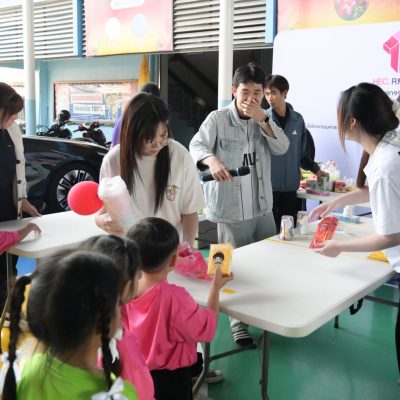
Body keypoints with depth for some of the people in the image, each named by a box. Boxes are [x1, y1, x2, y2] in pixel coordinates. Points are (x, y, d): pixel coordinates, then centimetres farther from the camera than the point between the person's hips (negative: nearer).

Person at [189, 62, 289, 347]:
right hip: (231, 208, -5)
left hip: (263, 206, 6)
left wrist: (262, 118, -15)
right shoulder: (217, 119, -8)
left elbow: (282, 148, -2)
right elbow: (196, 145, -15)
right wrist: (212, 160, -37)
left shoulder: (264, 120, 8)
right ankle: (239, 323, 24)